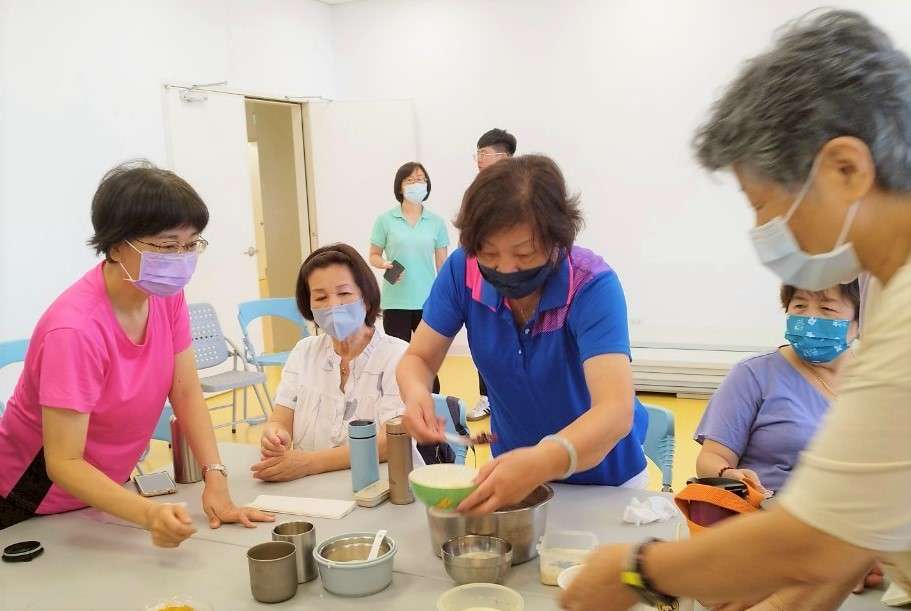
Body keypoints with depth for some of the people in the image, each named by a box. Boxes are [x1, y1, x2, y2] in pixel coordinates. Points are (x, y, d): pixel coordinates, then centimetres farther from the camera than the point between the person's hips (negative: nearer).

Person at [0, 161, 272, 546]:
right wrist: (149, 514, -43)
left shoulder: (166, 294, -13)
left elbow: (186, 392, -10)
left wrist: (215, 480, -20)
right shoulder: (75, 329, -32)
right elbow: (64, 464, -30)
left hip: (108, 488, 6)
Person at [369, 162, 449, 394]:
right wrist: (385, 265, -15)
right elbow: (374, 256, 7)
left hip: (428, 301, 1)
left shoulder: (436, 222, 4)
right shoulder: (385, 220, -1)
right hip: (396, 302, -1)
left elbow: (443, 263, 7)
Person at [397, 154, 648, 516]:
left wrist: (543, 461, -55)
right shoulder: (463, 270, -17)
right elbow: (418, 359, -9)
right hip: (513, 463, 2)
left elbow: (616, 411, -37)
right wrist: (416, 394, -32)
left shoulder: (593, 286, -27)